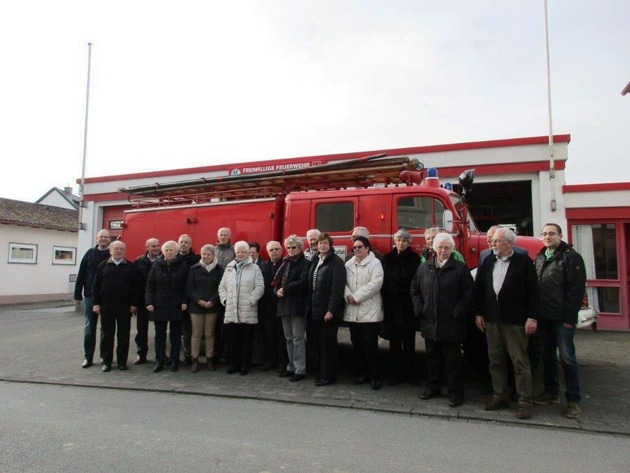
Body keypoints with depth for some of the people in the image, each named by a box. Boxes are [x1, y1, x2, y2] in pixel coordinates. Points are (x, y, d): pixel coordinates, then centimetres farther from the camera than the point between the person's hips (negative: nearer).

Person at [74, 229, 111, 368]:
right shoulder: (90, 254, 4)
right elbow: (81, 275, 4)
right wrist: (78, 295, 0)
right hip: (90, 296, 2)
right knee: (89, 328, 6)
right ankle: (88, 357, 14)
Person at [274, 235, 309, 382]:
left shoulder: (305, 263, -3)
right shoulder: (285, 263, 17)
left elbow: (303, 282, -17)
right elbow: (276, 281, 15)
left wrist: (285, 289, -14)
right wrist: (277, 291, -5)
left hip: (297, 305, -7)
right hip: (284, 304, 7)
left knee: (298, 338, -4)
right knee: (289, 338, 13)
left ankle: (300, 370, 3)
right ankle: (291, 367, 23)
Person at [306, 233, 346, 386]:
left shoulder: (336, 262, -9)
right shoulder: (314, 261, 13)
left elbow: (337, 287, -16)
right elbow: (310, 285, 14)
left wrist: (331, 310, -20)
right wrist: (309, 306, 8)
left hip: (328, 310, -7)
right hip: (315, 309, 7)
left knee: (328, 343, 1)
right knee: (318, 342, 12)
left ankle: (328, 376, 11)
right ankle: (321, 372, 26)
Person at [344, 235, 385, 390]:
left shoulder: (375, 263, -5)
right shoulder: (349, 264, 13)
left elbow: (375, 283, -16)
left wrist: (356, 296, -17)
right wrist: (348, 296, -14)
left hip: (369, 311, -5)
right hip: (352, 312, 6)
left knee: (370, 345, -3)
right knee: (357, 345, 12)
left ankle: (375, 376, 8)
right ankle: (361, 374, 24)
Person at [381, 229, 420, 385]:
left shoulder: (414, 258, 0)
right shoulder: (388, 258, 8)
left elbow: (413, 279, -11)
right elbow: (384, 279, 2)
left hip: (408, 304, -2)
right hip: (392, 303, 2)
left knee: (408, 340, 6)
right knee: (394, 340, 7)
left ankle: (407, 372, 18)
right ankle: (395, 373, 15)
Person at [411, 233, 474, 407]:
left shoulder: (461, 268, -5)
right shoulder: (424, 267, 7)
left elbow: (468, 293, -7)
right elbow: (415, 289, 13)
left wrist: (457, 313, -11)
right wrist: (420, 309, 4)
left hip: (451, 325, -4)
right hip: (429, 322, 4)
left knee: (452, 359, 4)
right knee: (432, 357, 15)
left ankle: (456, 392, 16)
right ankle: (432, 387, 30)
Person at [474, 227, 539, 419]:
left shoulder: (523, 261, -4)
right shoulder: (488, 262, 9)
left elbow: (533, 291, -6)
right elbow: (479, 288, 11)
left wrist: (532, 318, -10)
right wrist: (478, 313, 8)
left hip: (515, 321, -5)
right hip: (491, 320, 5)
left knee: (520, 361, 2)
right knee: (495, 360, 11)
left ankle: (524, 401, 11)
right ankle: (500, 396, 23)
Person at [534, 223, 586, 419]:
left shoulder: (571, 257, -7)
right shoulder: (539, 258, 13)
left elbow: (577, 289, -13)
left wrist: (569, 317, -16)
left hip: (562, 318, -6)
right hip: (544, 317, 6)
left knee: (567, 358, -1)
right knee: (547, 356, 14)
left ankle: (573, 400, 8)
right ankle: (550, 392, 26)